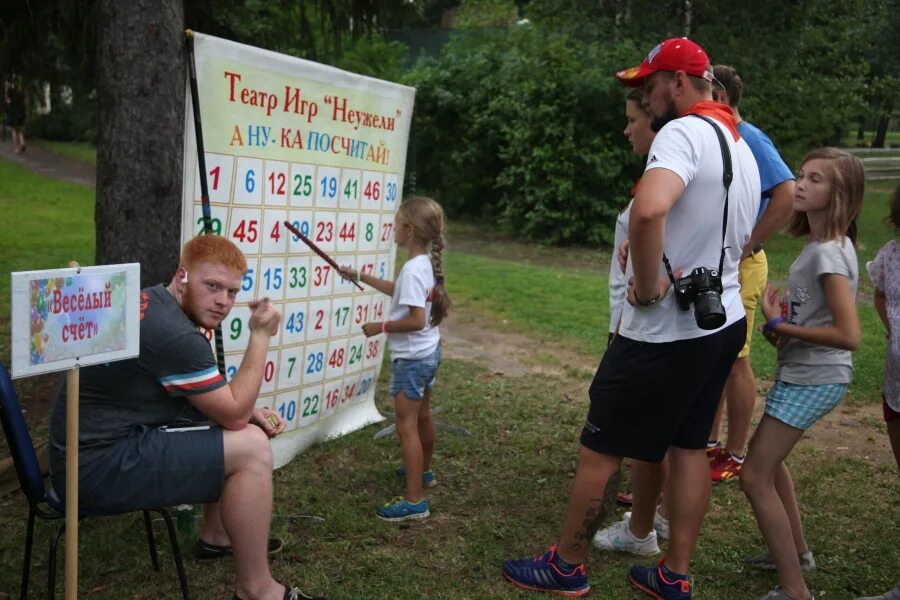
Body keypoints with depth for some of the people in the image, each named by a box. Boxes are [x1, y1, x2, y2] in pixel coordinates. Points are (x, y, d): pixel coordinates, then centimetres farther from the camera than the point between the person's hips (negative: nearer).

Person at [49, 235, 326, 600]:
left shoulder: (154, 303, 7)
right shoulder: (173, 333, -24)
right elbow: (234, 414, -16)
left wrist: (251, 413, 2)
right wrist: (261, 336, -12)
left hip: (110, 440, 10)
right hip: (96, 466, -10)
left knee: (248, 430, 17)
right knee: (251, 449, -18)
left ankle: (216, 534, 31)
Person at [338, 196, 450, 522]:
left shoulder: (413, 268, -25)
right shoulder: (427, 263, 4)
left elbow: (416, 320, -30)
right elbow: (399, 291, 21)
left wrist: (381, 327, -18)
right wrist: (361, 277, 22)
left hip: (412, 358, -10)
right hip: (429, 352, 10)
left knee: (406, 425, -5)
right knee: (422, 417, 25)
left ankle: (414, 501, -1)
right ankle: (423, 471, 44)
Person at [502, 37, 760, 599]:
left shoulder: (683, 133, -17)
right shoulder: (742, 148, 14)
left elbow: (647, 211, -37)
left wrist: (647, 285, -24)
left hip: (665, 331, -9)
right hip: (723, 321, 9)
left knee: (600, 448, 4)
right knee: (689, 446, 15)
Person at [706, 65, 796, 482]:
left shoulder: (750, 140, -14)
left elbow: (787, 193, -25)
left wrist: (745, 248, -22)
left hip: (737, 268, -8)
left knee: (734, 362, 1)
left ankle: (735, 455, 13)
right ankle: (710, 442, 27)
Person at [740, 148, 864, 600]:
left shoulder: (827, 254, -22)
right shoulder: (822, 245, 7)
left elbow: (848, 335, -27)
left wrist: (779, 325, -18)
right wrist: (783, 322, 1)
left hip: (814, 379, -10)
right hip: (800, 373, 10)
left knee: (755, 476, -8)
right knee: (768, 459, 26)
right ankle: (796, 550, 44)